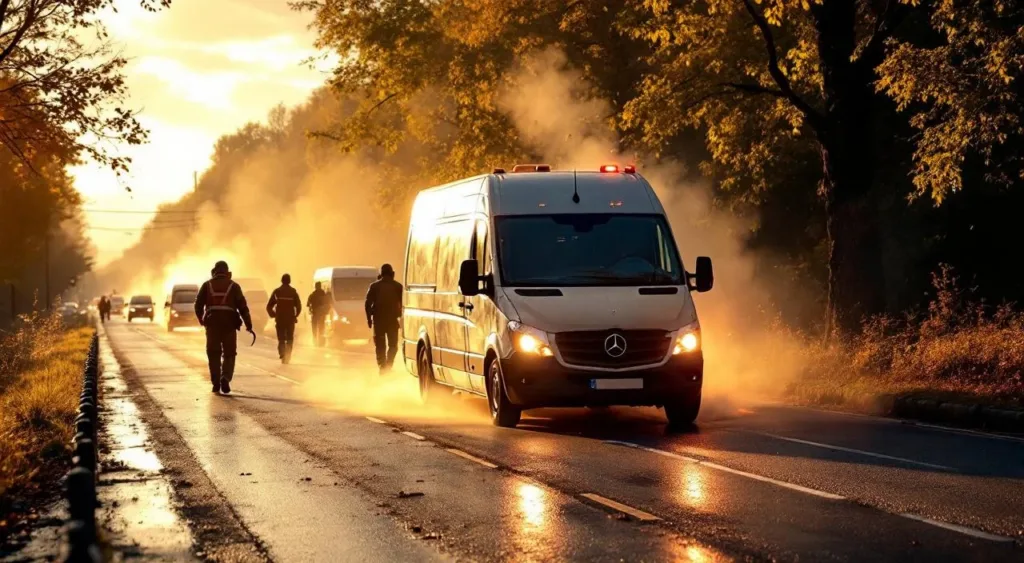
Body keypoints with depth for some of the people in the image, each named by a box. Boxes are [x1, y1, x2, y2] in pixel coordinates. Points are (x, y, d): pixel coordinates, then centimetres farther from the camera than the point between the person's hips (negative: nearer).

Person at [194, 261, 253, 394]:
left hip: (212, 323, 1)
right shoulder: (233, 286, 4)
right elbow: (242, 307, -1)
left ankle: (216, 383, 7)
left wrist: (201, 319, 23)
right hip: (229, 324, -1)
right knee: (229, 354, 8)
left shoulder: (207, 285, 6)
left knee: (214, 354, 11)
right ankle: (225, 378, -13)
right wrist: (249, 326, -1)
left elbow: (198, 304, 5)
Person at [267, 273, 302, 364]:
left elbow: (269, 306, -2)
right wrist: (295, 315, 10)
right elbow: (299, 306, -6)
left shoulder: (277, 292, -1)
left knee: (281, 339, 5)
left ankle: (282, 354, -18)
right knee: (289, 339, 12)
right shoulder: (293, 292, -2)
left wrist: (273, 315, 12)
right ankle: (287, 357, 6)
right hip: (290, 319, 0)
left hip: (280, 319, 0)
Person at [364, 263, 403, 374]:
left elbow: (368, 303, -2)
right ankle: (388, 367, -6)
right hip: (392, 319, 0)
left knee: (380, 345, 6)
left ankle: (382, 367, -3)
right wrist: (401, 316, 12)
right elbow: (402, 303, 2)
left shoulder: (374, 286, 0)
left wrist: (369, 318, 4)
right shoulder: (398, 286, 2)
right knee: (393, 345, 9)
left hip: (378, 319, 0)